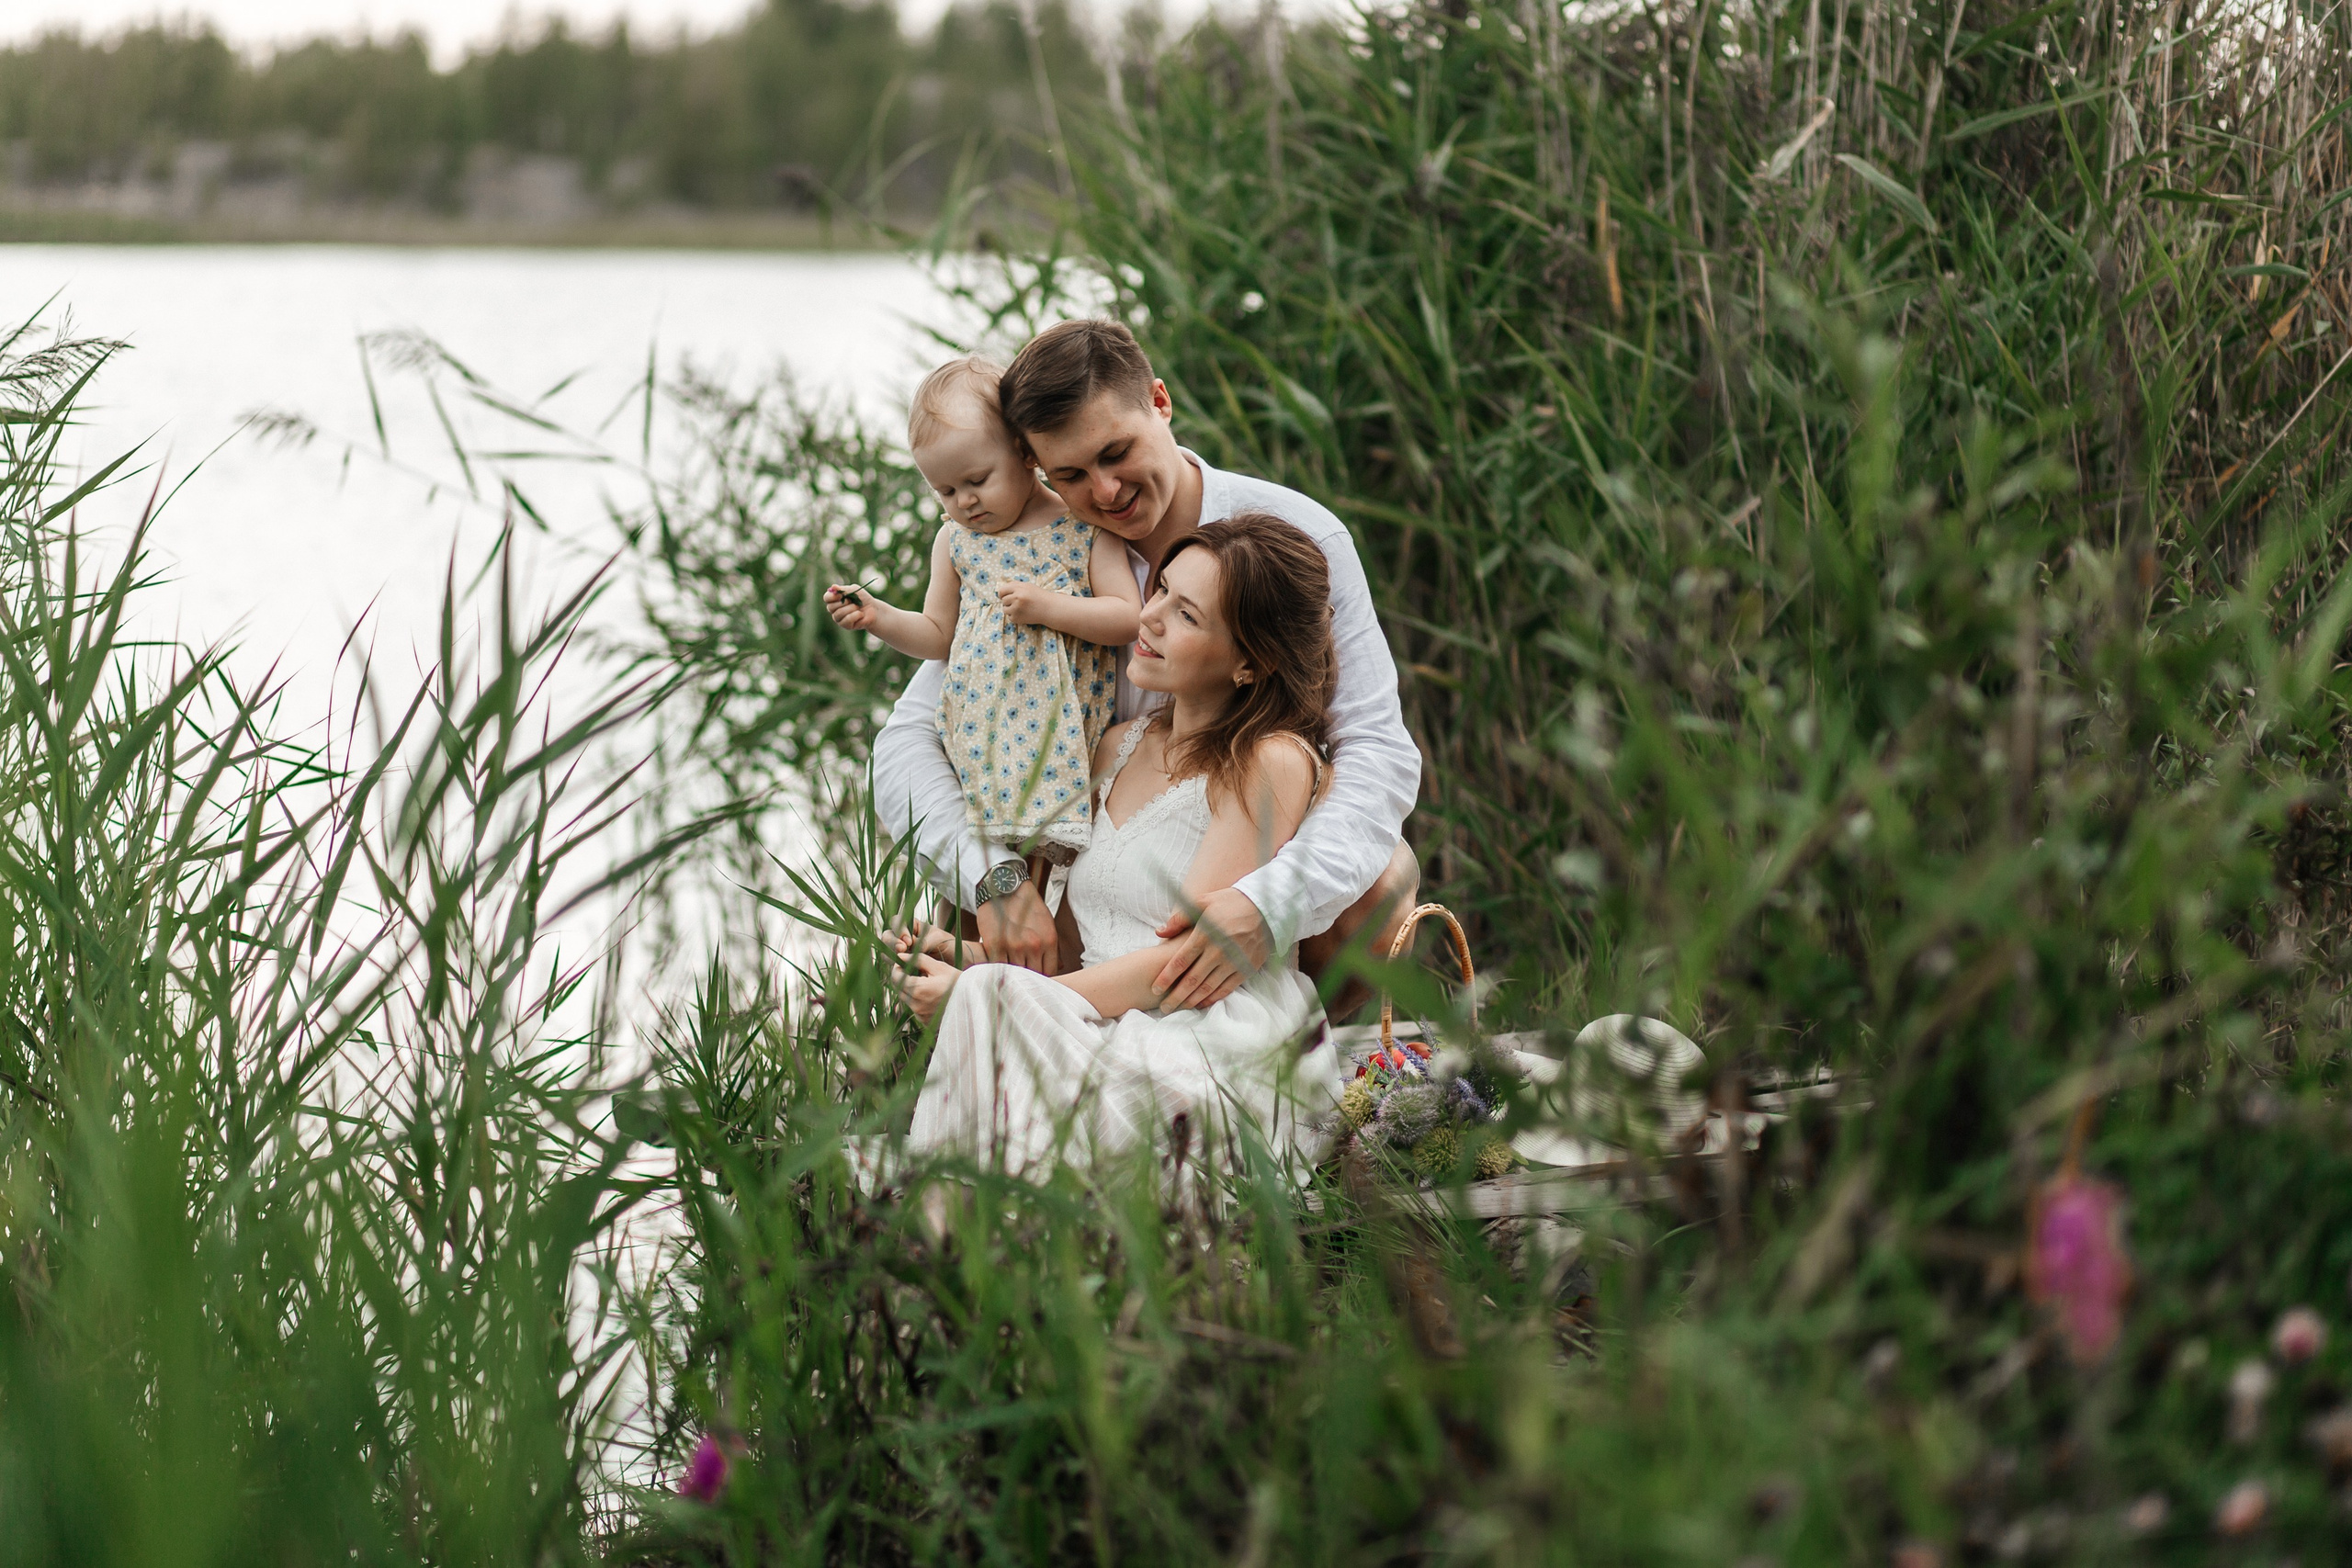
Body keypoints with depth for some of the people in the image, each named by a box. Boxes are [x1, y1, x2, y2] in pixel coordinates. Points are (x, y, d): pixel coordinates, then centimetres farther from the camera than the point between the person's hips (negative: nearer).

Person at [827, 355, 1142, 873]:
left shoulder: (1084, 527, -2)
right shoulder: (954, 540, 9)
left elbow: (1128, 617, -7)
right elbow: (938, 634, 18)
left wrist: (1048, 606, -17)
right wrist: (878, 617, 1)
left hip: (1065, 736, -3)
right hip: (980, 739, 3)